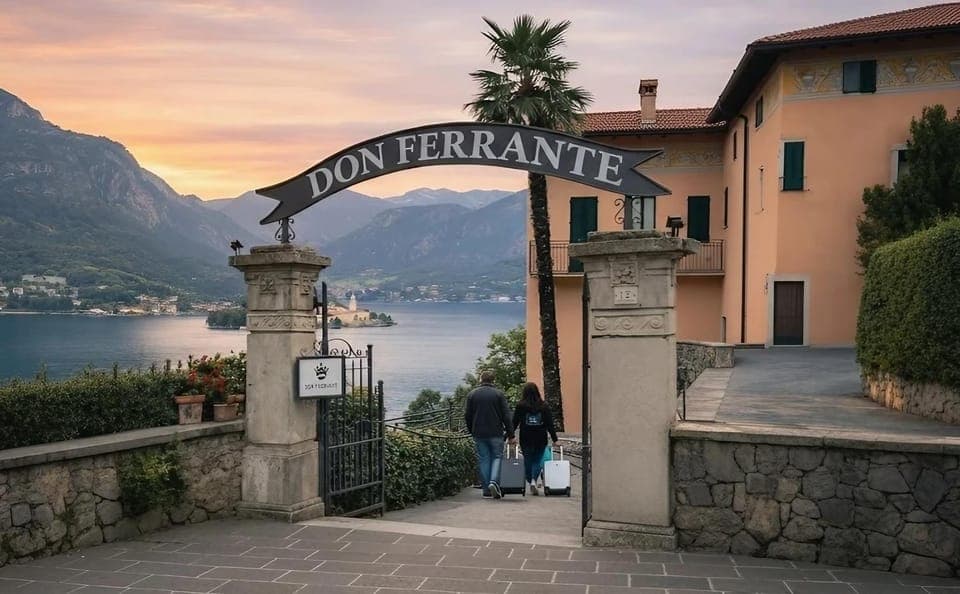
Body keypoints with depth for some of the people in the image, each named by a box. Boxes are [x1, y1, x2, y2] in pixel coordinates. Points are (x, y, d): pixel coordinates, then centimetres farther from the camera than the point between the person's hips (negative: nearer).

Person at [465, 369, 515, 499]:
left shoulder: (471, 394, 5)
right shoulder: (498, 394, -1)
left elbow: (468, 415, 7)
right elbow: (506, 415, -4)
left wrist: (472, 432, 18)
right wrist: (511, 435, -2)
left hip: (479, 434, 2)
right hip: (496, 433, -2)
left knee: (484, 459, 7)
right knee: (497, 456, 9)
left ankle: (487, 491, 5)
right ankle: (494, 481, -14)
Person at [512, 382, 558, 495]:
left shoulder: (520, 406, -4)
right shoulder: (544, 406, 0)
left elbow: (515, 422, -2)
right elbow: (550, 424, 1)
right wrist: (554, 439, 4)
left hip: (526, 440, -1)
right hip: (541, 439, 1)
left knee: (528, 461, 11)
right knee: (538, 460, 7)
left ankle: (531, 482, 11)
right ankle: (534, 480, -14)